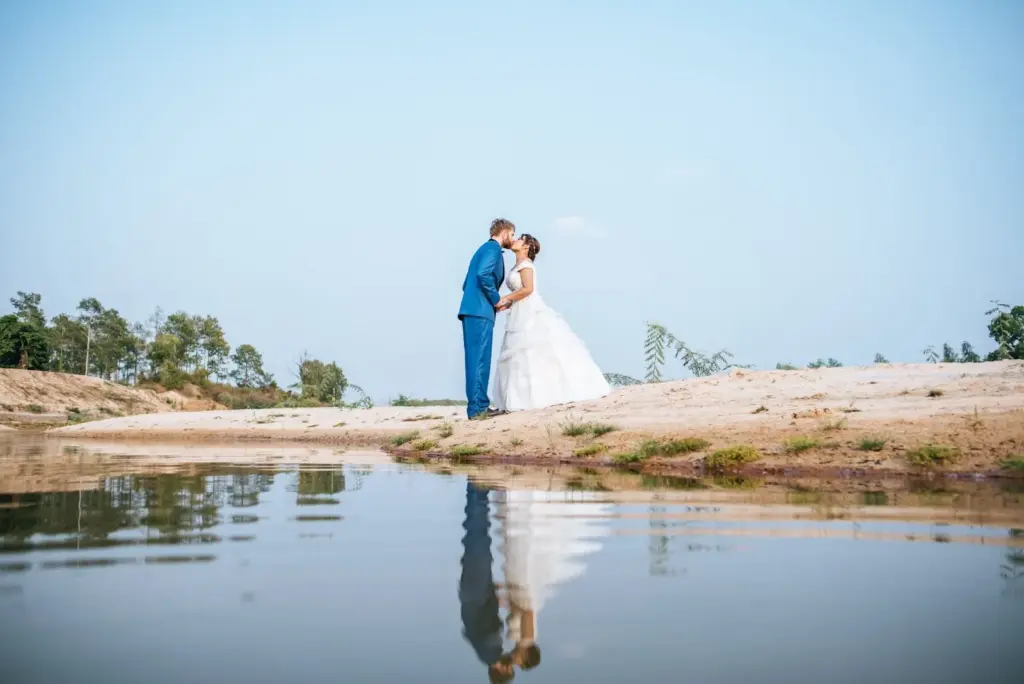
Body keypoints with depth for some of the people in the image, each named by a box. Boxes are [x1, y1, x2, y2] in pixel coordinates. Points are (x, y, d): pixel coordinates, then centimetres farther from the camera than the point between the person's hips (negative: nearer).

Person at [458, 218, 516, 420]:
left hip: (473, 310, 10)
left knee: (479, 360, 9)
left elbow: (467, 283, 25)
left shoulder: (486, 248, 26)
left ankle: (480, 406, 10)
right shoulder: (493, 248, -3)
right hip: (480, 311, -10)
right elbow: (483, 274, -21)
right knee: (479, 360, -11)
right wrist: (496, 299, -11)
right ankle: (477, 408, -13)